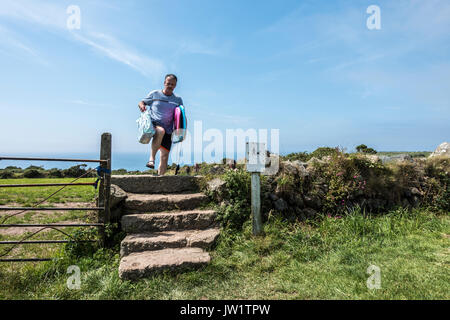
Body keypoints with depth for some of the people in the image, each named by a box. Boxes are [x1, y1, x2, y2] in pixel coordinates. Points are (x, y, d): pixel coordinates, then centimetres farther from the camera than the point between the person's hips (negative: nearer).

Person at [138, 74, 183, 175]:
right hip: (153, 125, -3)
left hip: (168, 131, 3)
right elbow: (141, 102, 14)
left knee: (165, 157, -4)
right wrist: (142, 106, -11)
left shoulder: (178, 100, 14)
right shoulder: (154, 94, 10)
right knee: (161, 131, -39)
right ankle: (152, 158, -30)